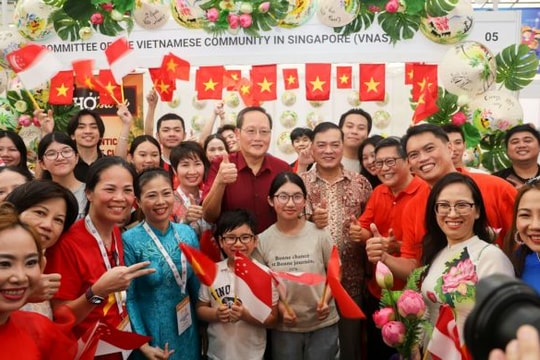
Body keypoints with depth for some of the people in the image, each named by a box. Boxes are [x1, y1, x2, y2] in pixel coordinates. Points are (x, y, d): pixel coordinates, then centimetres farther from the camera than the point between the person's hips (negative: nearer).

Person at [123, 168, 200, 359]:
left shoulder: (188, 233, -3)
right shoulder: (130, 240, -16)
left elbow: (196, 283, 6)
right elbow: (128, 298, -12)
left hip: (186, 332, 4)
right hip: (150, 333, -4)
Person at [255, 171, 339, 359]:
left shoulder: (320, 235, -8)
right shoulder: (262, 241, -5)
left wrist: (326, 300, -15)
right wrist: (279, 307, -13)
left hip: (323, 324, 0)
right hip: (284, 327, 1)